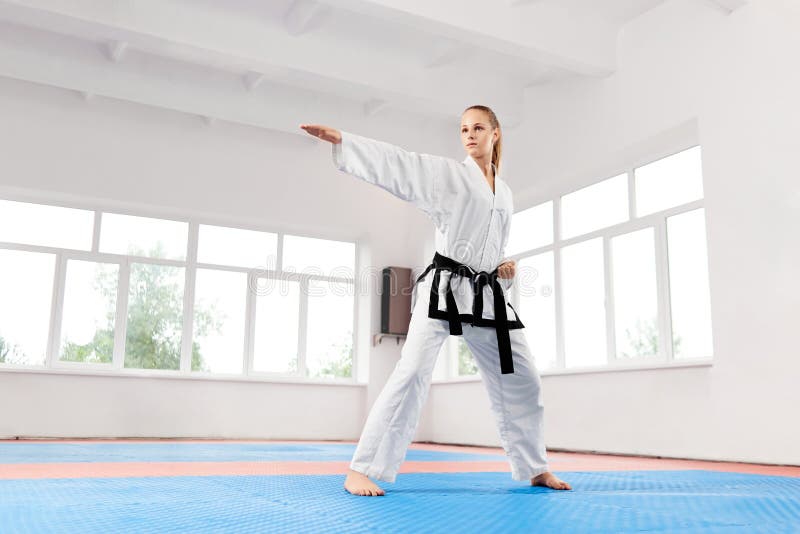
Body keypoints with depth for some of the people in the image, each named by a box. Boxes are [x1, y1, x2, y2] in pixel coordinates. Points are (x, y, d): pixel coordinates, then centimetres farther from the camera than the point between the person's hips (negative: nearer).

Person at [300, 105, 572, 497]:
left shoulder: (504, 192, 18)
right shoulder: (446, 173, 1)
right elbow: (396, 164, -13)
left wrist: (505, 268, 5)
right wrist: (341, 139, -25)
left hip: (488, 295, 6)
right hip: (444, 288, -6)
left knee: (521, 381, 9)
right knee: (412, 373, -18)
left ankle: (535, 469, 27)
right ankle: (361, 470, -14)